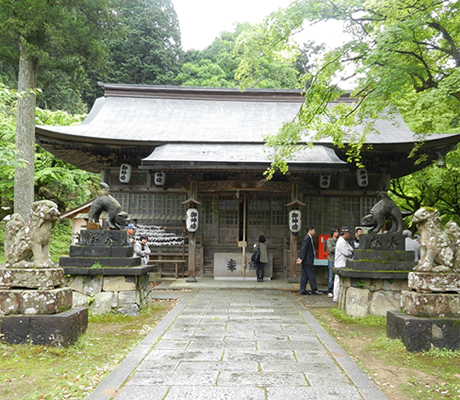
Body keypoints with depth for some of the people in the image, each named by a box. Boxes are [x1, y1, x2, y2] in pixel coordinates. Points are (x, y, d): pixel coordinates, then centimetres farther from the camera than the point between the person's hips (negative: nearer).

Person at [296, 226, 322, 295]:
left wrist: (300, 257, 19)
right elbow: (303, 248, -19)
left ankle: (303, 290, 10)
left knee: (305, 275, 9)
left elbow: (303, 249, 20)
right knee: (312, 274, -4)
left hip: (307, 260, 10)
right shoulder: (307, 238, -14)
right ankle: (314, 290, 1)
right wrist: (301, 258, -21)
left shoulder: (309, 238, 17)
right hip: (307, 260, -10)